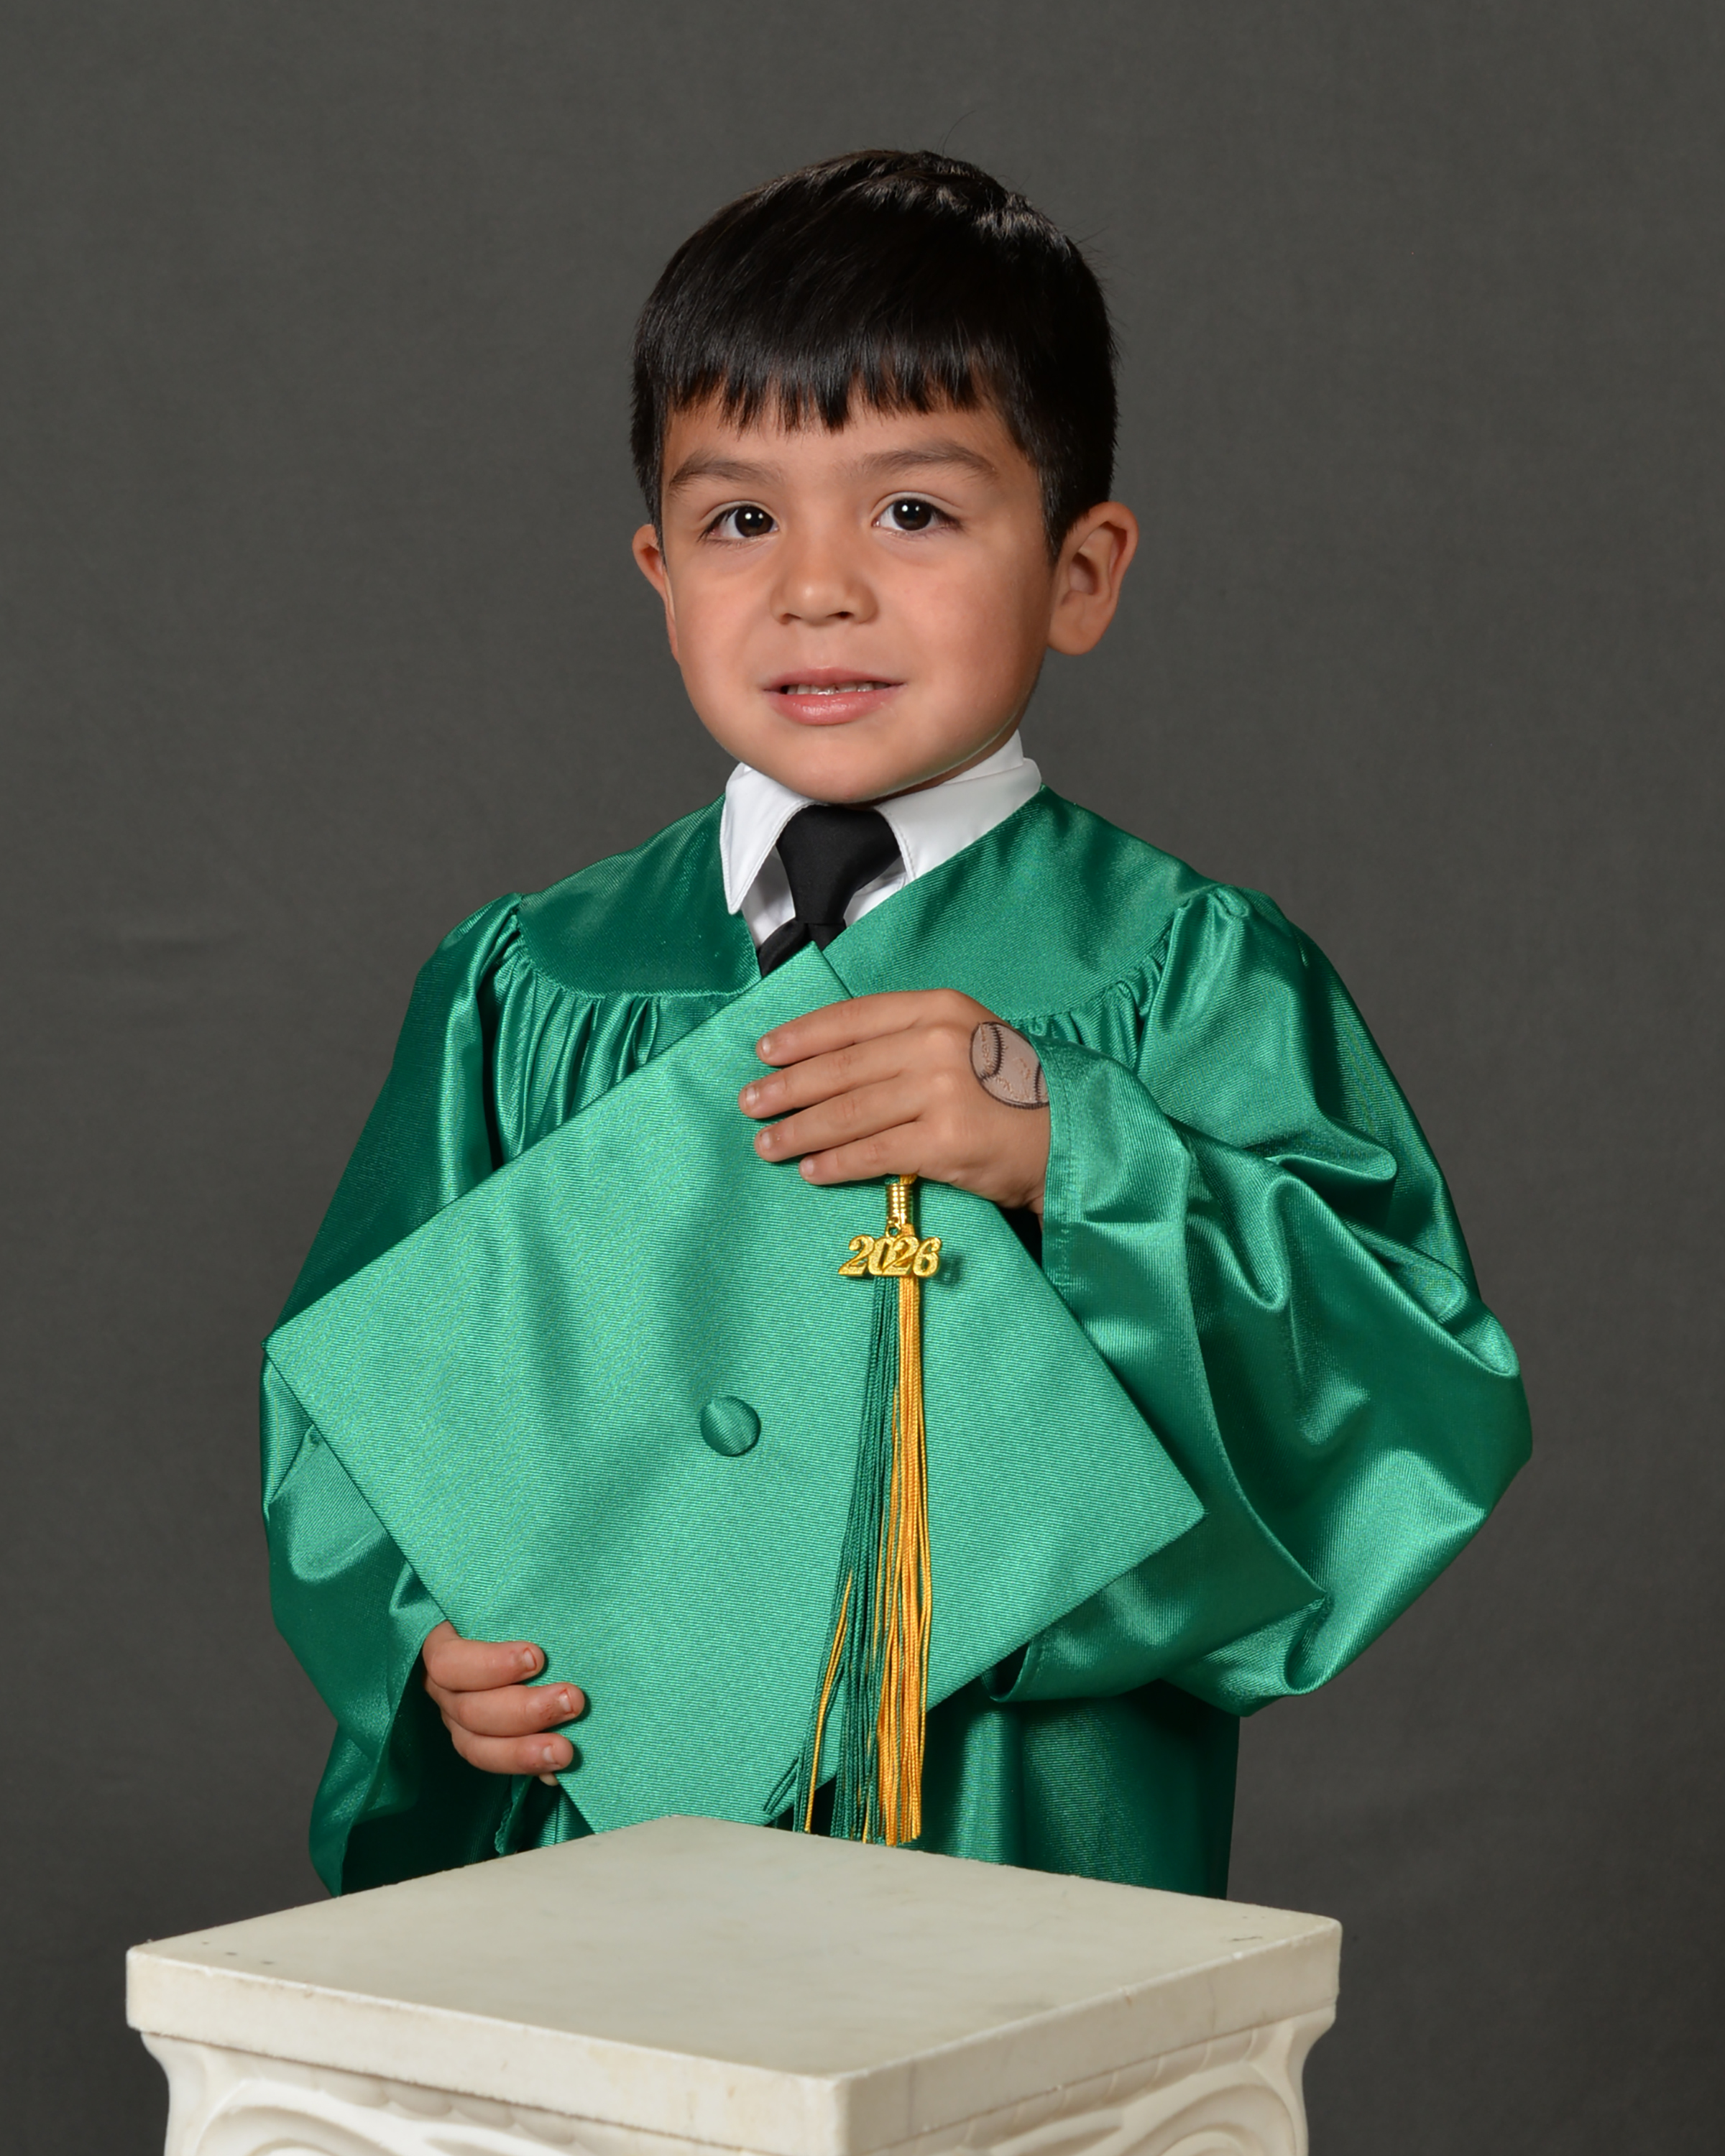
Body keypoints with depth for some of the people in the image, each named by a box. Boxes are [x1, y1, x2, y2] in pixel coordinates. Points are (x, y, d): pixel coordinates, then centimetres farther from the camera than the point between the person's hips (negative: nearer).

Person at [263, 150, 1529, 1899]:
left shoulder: (1189, 980, -5)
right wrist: (427, 1633, -6)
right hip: (594, 1837, 3)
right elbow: (354, 1381, 13)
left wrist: (1069, 1154, -25)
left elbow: (1433, 1407, -15)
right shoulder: (525, 986, 6)